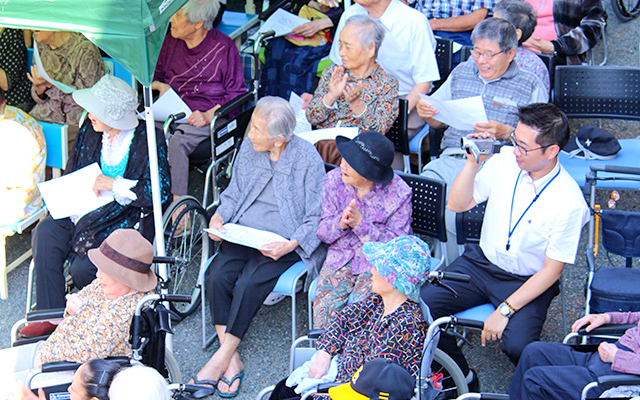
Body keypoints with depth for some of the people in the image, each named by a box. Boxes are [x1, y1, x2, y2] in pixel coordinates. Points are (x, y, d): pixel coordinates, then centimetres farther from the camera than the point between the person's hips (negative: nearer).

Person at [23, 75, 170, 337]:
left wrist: (114, 184, -18)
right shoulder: (90, 130, 7)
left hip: (123, 219, -6)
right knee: (44, 234, -22)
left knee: (82, 268, -25)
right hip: (82, 210, 6)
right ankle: (50, 315, -11)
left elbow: (160, 191, -17)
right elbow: (72, 175, 18)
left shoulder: (148, 140, -11)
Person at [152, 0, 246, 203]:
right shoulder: (170, 41, 13)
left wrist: (208, 115, -16)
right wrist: (160, 85, 1)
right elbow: (154, 75, 26)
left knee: (175, 142, -34)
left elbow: (236, 93, -2)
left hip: (211, 117, -5)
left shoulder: (224, 46, -1)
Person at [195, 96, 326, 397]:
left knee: (249, 283, -28)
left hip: (285, 241, -5)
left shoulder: (308, 158, -12)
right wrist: (219, 217, -5)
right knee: (216, 275, -21)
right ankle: (232, 361, -17)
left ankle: (222, 358, -15)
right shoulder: (249, 147, 3)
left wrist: (288, 246, -23)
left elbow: (316, 219, -9)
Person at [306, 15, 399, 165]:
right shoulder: (331, 73, 13)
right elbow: (311, 117, 7)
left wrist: (356, 103, -21)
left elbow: (379, 130, -6)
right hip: (321, 142, 3)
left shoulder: (388, 84, 2)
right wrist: (332, 95, -11)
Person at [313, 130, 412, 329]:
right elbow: (322, 231, 5)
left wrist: (360, 224, -23)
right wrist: (340, 223, -19)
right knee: (324, 303, -19)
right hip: (341, 255, 4)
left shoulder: (399, 193, -13)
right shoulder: (334, 180, -1)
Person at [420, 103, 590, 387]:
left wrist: (505, 310, -19)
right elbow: (457, 205, -1)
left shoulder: (569, 202, -21)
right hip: (481, 262, 5)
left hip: (527, 281, -4)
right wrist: (473, 162, -17)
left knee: (517, 346, -29)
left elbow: (551, 270, -15)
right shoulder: (505, 159, -9)